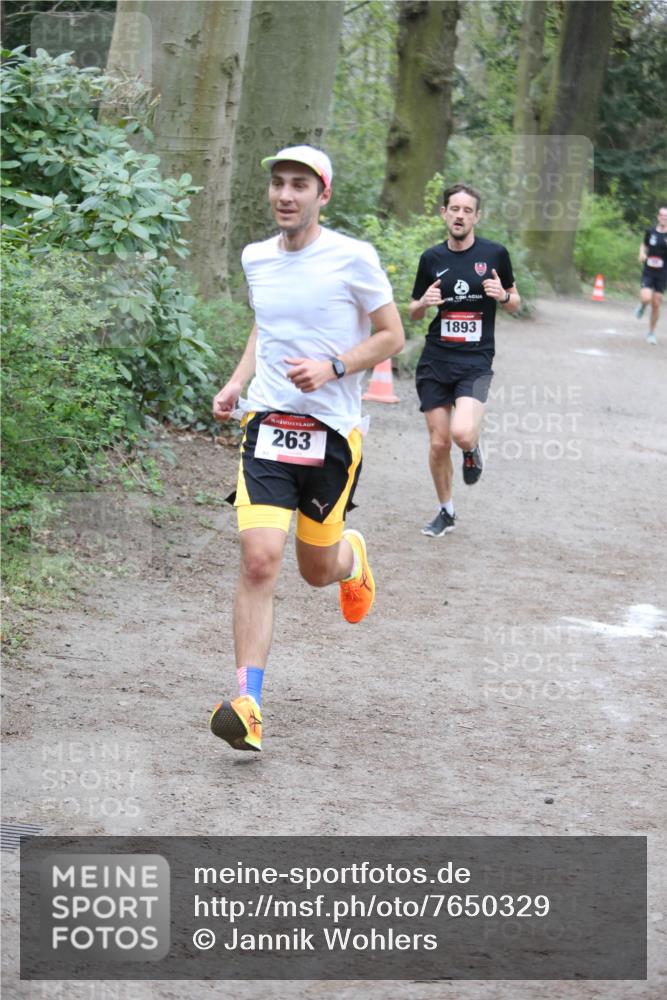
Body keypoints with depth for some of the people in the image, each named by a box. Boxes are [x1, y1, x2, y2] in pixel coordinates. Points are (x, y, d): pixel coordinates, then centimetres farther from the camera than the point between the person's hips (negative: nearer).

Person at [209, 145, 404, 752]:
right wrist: (238, 382, 9)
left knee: (317, 569, 11)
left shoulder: (353, 258, -6)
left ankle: (353, 558, 50)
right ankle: (248, 707, -16)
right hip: (268, 423, 2)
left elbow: (391, 336, 1)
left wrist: (334, 367, -14)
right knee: (259, 560, -15)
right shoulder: (256, 258, 8)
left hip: (333, 429, -2)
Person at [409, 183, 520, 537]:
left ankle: (472, 449, 14)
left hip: (476, 362, -3)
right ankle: (446, 511, 24)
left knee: (462, 433, -24)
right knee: (438, 443, 3)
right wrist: (424, 302, -9)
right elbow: (413, 312, 14)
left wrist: (503, 295, -13)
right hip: (435, 361, 3)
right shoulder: (431, 258, 5)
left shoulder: (495, 254, -1)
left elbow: (515, 303, 10)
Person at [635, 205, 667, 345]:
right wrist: (642, 254, -4)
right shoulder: (651, 232, -1)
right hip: (648, 272, 0)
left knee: (656, 304, 4)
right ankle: (642, 305, 19)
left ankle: (651, 332, 22)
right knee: (646, 298, -20)